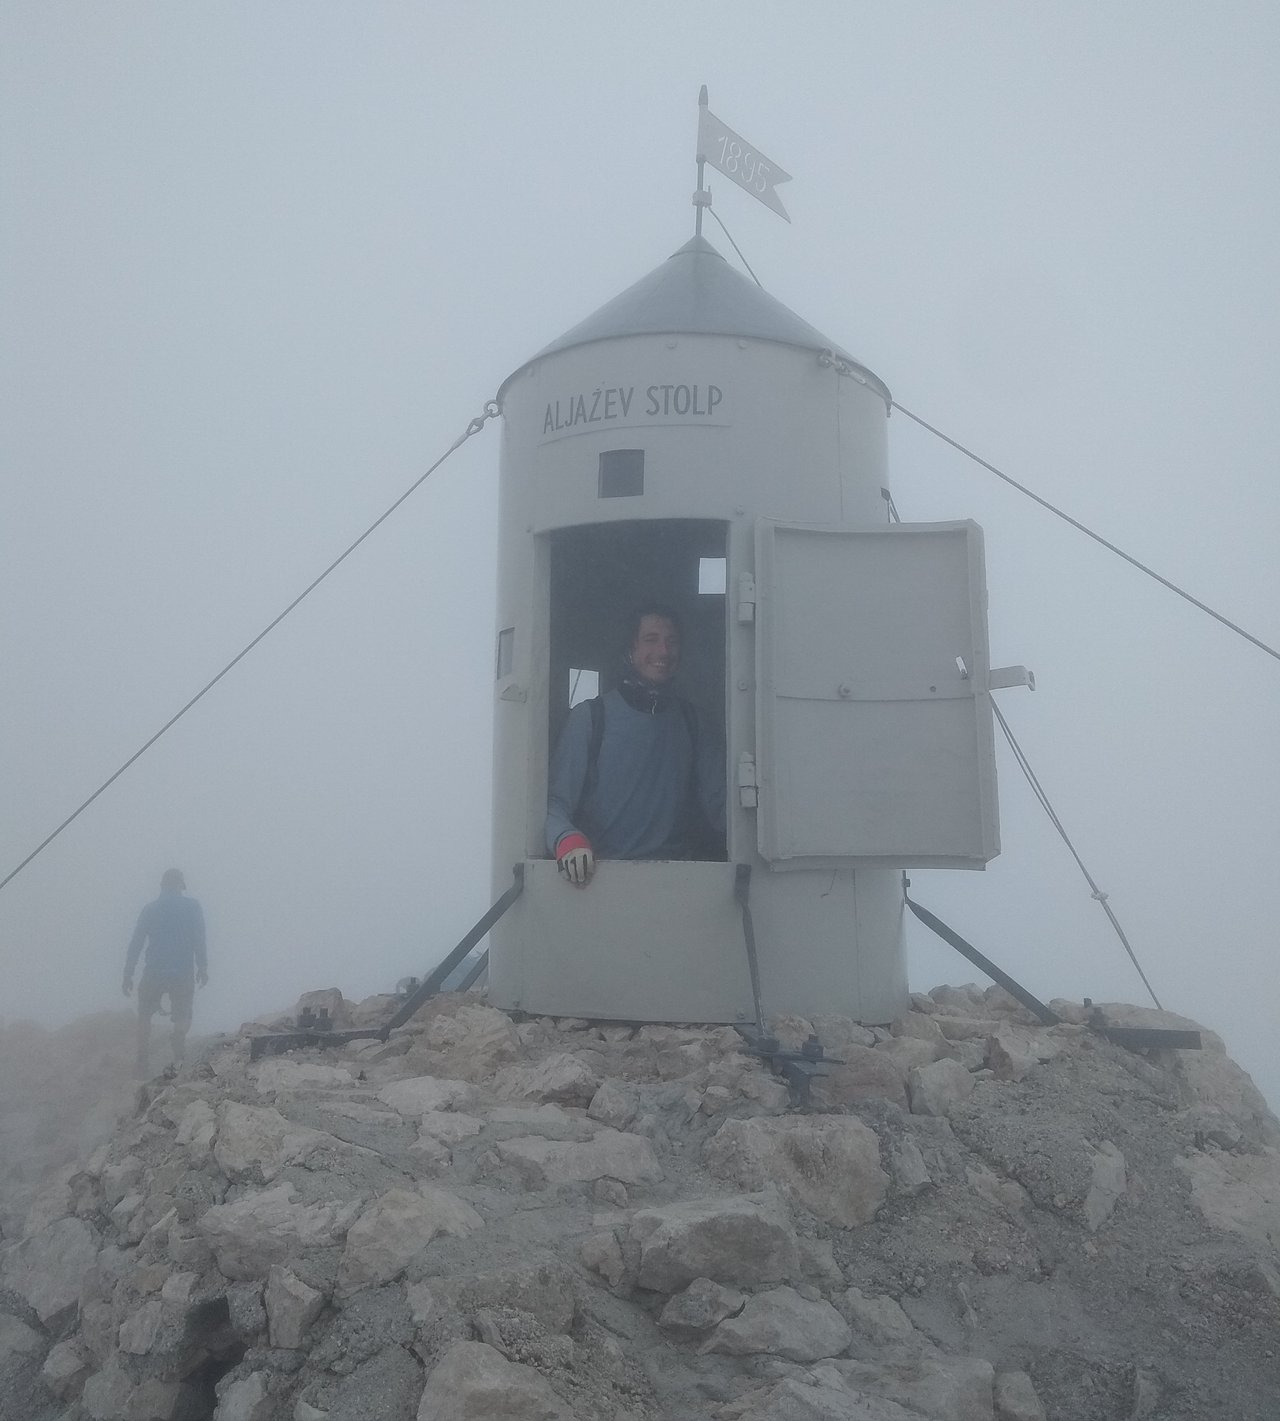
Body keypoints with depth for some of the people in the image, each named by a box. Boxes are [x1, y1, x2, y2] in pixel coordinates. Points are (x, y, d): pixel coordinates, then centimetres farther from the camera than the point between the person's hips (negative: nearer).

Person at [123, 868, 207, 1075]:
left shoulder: (150, 908, 4)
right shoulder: (193, 907, -1)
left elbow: (136, 943, 3)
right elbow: (199, 941, -6)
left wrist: (128, 975, 7)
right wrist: (202, 968, 3)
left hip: (153, 972, 1)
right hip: (183, 973, -1)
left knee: (144, 1016, 16)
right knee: (182, 1017, 13)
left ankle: (142, 1065, 13)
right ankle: (178, 1060, 3)